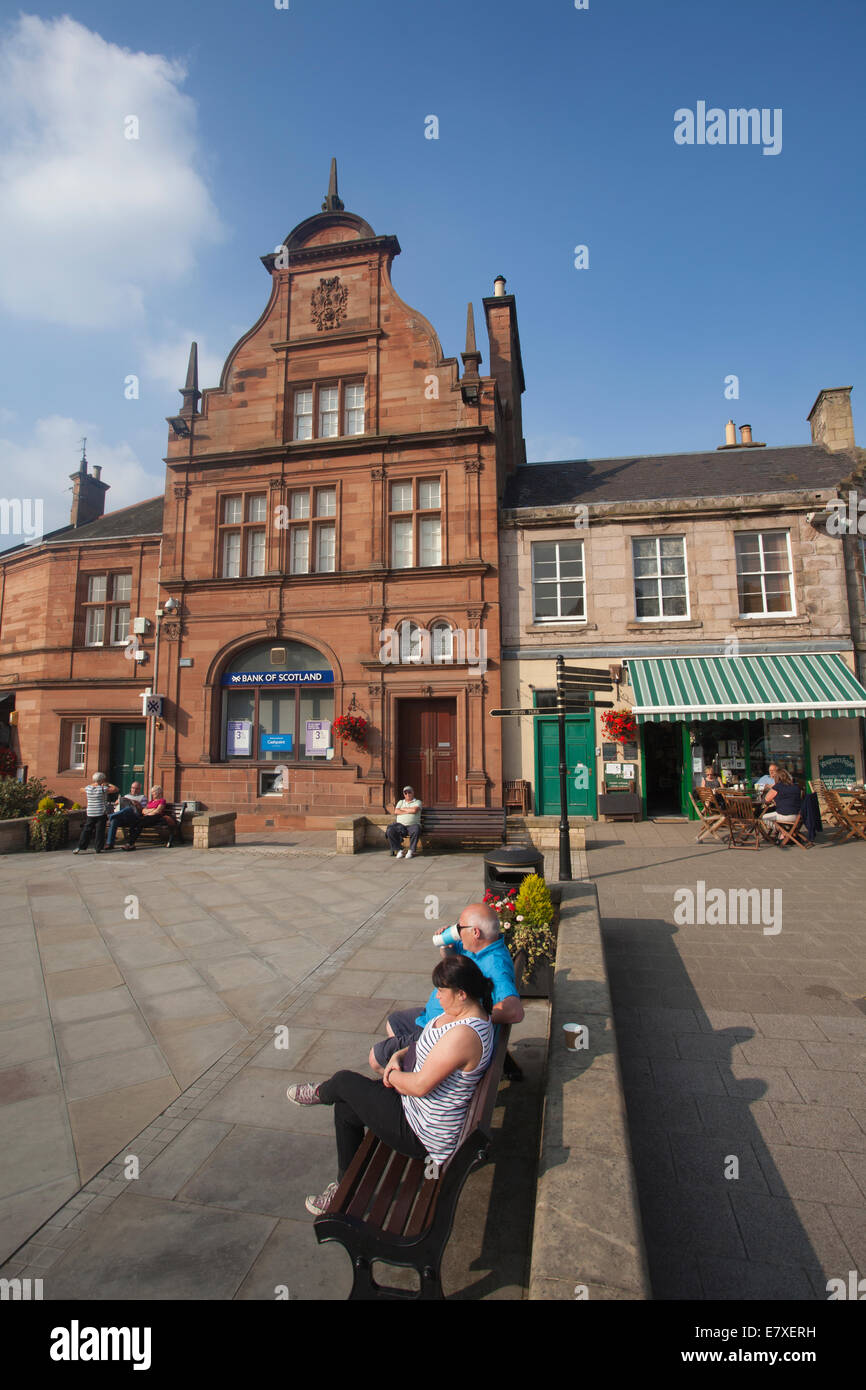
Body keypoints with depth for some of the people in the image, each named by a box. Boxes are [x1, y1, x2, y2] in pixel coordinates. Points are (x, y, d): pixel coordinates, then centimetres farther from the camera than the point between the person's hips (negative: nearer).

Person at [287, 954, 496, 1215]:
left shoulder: (464, 1034, -35)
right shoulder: (465, 1011, -3)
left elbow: (421, 1085, -30)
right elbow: (430, 1045, 12)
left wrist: (391, 1076, -10)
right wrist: (399, 1056, -4)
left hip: (422, 1134, -10)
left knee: (344, 1081, 2)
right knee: (344, 1109, 16)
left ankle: (320, 1094, 38)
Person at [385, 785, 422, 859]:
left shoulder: (417, 802, 12)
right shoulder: (400, 802, 23)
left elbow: (414, 810, -10)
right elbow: (396, 811, 4)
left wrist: (403, 809, 4)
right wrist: (409, 811, -3)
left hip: (412, 825, -3)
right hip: (400, 825, 3)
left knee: (416, 830, -38)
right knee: (390, 831, -27)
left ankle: (410, 851, -21)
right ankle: (399, 850, -14)